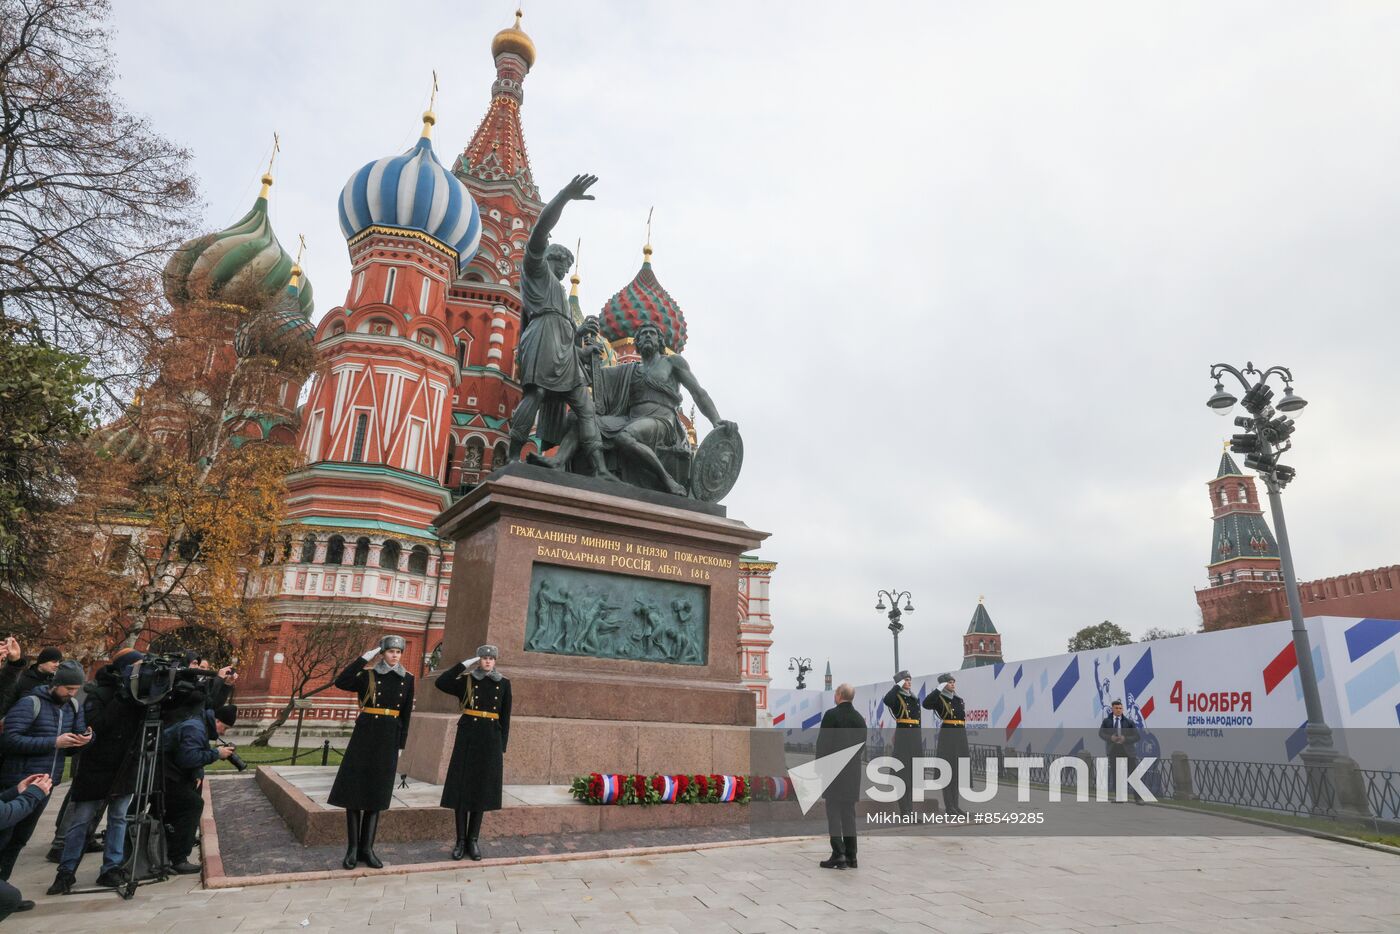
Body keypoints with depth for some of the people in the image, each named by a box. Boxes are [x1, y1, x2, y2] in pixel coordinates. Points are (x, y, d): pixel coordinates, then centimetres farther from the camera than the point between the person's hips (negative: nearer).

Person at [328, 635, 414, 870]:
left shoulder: (407, 679, 6)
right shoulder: (368, 675, -1)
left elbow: (406, 715, 9)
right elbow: (340, 682, -20)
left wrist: (400, 745, 6)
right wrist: (363, 658, -18)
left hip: (389, 738, 2)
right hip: (365, 735, -2)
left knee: (377, 792, 6)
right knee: (354, 788, -2)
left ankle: (366, 848, 14)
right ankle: (352, 848, 10)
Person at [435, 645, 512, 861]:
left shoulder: (504, 683, 5)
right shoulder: (467, 681, 2)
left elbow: (505, 717, 7)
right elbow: (440, 683, -14)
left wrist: (502, 746, 4)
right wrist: (463, 664, -11)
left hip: (491, 740, 1)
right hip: (468, 738, -1)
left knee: (482, 789, 6)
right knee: (462, 788, 1)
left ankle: (473, 840, 18)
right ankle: (461, 841, 13)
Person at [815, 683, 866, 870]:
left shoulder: (831, 715, -11)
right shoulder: (859, 718, 8)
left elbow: (822, 743, -12)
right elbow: (863, 745, 12)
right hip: (853, 771, 6)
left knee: (834, 813, -1)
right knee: (849, 813, 12)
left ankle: (838, 855, -3)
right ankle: (851, 856, 15)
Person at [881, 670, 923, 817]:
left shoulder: (915, 698, 15)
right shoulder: (897, 697, -6)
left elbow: (919, 719, 19)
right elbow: (887, 700, -31)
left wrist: (920, 738, 16)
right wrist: (898, 686, -20)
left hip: (916, 736, 7)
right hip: (903, 735, -7)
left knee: (914, 772, 9)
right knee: (904, 772, -5)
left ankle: (910, 808, 18)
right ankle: (905, 810, -1)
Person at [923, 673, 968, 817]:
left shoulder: (959, 700, 16)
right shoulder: (939, 699, -5)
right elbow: (926, 704, -27)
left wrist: (964, 740, 18)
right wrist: (939, 689, -23)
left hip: (960, 737, 7)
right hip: (947, 736, -7)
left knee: (957, 771, 8)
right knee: (948, 771, -5)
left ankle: (955, 805, 14)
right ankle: (948, 806, 0)